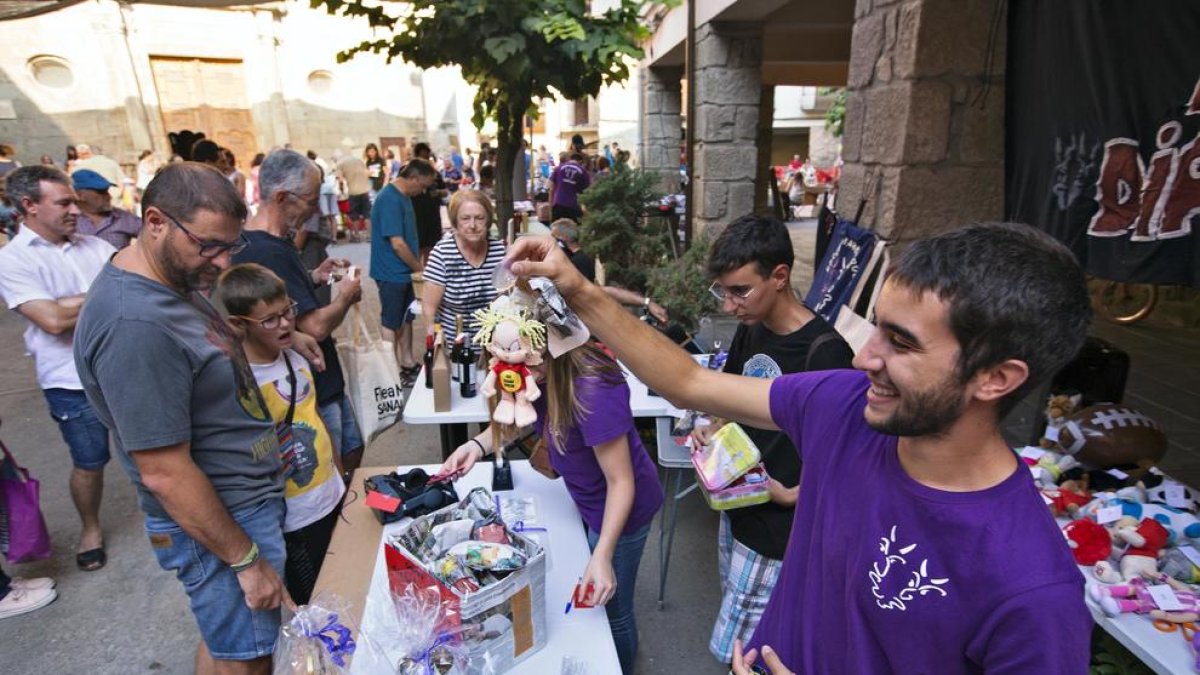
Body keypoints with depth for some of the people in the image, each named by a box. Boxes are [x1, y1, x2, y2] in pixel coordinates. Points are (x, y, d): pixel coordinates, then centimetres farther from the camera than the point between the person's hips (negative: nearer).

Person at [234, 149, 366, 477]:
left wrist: (314, 277, 7)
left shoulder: (274, 242, 5)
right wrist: (345, 297, -10)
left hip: (326, 383, 10)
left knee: (352, 452, 23)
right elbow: (315, 327, -28)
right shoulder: (268, 252, -27)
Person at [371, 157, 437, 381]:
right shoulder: (390, 199, -22)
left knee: (406, 318, 16)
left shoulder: (404, 196, 8)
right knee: (391, 322, 2)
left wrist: (416, 265, 12)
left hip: (404, 271, 9)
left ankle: (408, 363, 29)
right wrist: (420, 269, -13)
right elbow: (397, 244, -24)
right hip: (392, 273, -9)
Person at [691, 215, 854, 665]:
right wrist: (713, 429, -3)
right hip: (738, 505, 7)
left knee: (736, 651, 5)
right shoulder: (750, 329, -1)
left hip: (778, 528, -7)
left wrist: (792, 495, -24)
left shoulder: (825, 353, -24)